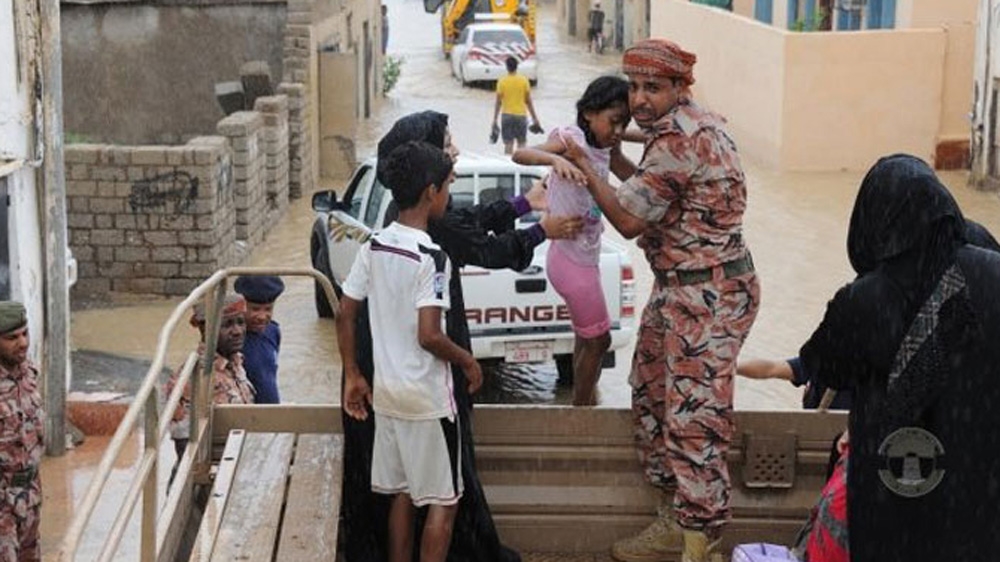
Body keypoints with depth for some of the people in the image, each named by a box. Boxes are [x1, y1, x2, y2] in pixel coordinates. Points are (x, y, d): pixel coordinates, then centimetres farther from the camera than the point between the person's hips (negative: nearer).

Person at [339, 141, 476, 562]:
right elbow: (428, 336, -25)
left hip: (387, 393, 7)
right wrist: (467, 360, -8)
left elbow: (344, 315, 5)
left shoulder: (373, 247, 2)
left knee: (401, 493, 17)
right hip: (427, 398, -7)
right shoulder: (430, 257, -20)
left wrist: (352, 376, 13)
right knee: (442, 500, 5)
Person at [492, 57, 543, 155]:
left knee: (508, 143, 1)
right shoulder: (524, 80, -2)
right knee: (521, 143, 8)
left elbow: (498, 102, -2)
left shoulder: (502, 81, -4)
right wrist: (534, 118, 9)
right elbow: (528, 101, 1)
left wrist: (495, 119, 6)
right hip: (521, 115, 0)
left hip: (507, 115, 0)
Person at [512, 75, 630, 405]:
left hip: (584, 258, 9)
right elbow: (521, 155, -35)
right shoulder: (571, 138, -20)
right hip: (573, 261, -9)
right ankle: (582, 407, 19)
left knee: (587, 338, 23)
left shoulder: (604, 151, 3)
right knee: (598, 340, 4)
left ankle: (583, 402, 38)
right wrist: (555, 159, -54)